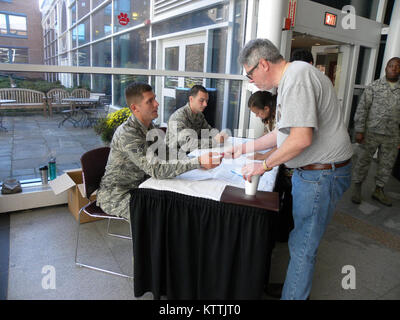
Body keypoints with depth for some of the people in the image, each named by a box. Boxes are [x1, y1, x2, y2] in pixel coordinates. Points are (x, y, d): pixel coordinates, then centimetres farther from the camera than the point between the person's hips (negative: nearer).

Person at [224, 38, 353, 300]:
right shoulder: (291, 78, 15)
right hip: (311, 171, 10)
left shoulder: (297, 77, -19)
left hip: (321, 175, -10)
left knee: (302, 247, 2)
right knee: (301, 241, 19)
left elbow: (301, 138, -27)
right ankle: (296, 288, 35)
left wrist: (264, 165, -15)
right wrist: (245, 148, 16)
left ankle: (293, 295, 19)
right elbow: (283, 133, 19)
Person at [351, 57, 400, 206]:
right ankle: (357, 188, 20)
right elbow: (362, 109, -6)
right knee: (363, 161, 4)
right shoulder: (374, 86, -3)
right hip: (371, 133, -4)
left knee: (387, 164, 12)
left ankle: (379, 190, 29)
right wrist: (359, 130, -13)